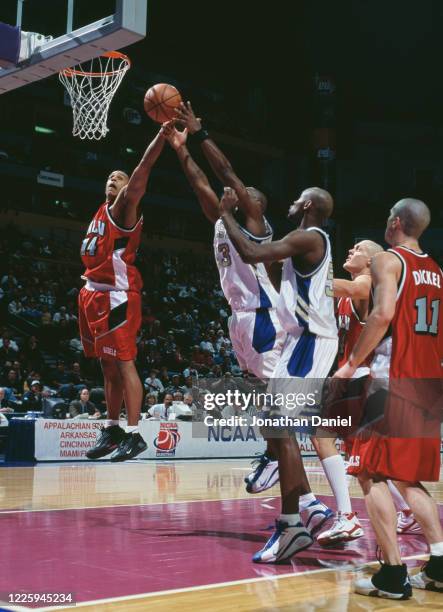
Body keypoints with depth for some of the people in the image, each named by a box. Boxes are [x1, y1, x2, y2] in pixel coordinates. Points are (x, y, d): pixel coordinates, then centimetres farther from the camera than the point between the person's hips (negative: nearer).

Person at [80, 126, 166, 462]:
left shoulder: (125, 207, -4)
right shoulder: (101, 214, 21)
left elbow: (142, 170, -19)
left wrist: (163, 132, -28)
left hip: (118, 296, -9)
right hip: (96, 294, 9)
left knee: (124, 363, -10)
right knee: (108, 366, 13)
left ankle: (134, 434, -9)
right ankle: (112, 430, 21)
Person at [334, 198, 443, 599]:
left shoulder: (388, 259, -4)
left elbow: (383, 313, -20)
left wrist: (352, 364, -13)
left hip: (393, 381, -7)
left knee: (372, 474, -2)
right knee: (409, 479, 16)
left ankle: (393, 574, -7)